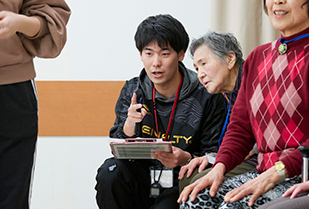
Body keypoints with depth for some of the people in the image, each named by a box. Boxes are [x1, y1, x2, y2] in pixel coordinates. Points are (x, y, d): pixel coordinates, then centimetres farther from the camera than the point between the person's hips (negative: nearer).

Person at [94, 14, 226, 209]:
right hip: (142, 183, 4)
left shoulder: (206, 97, -8)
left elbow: (215, 155, -4)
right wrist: (129, 124, -20)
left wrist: (186, 159, -24)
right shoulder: (132, 91, 4)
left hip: (180, 188, -4)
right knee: (111, 170, -25)